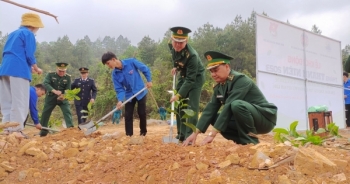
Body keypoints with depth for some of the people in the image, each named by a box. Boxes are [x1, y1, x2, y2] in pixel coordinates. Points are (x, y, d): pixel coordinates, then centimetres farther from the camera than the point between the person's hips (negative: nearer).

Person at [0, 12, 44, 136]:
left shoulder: (13, 34, 25)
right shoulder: (28, 34, 0)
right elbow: (29, 55, -10)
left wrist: (30, 67, 21)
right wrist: (36, 69, 7)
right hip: (19, 70, -8)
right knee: (19, 102, -7)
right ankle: (15, 130, -10)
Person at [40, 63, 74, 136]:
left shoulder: (68, 77, -3)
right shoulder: (50, 75, -6)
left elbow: (68, 89, -4)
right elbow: (45, 83, -21)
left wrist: (63, 95, -26)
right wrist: (54, 91, -36)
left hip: (62, 99, 0)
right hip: (51, 98, 0)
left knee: (67, 112, -15)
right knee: (45, 113, 6)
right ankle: (43, 131, 20)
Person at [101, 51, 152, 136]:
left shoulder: (131, 62, -20)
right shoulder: (115, 74, -10)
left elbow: (145, 69, -8)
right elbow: (119, 89, -10)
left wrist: (149, 80, -10)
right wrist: (120, 100, -26)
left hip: (140, 92, -3)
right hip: (129, 95, 3)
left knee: (141, 113, 4)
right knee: (128, 115, 0)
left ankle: (143, 132, 22)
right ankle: (129, 135, 10)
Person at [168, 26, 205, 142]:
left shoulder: (192, 55, -38)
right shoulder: (171, 45, -18)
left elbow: (190, 79, -35)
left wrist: (178, 95, -39)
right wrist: (176, 67, 1)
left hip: (196, 77, -7)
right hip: (184, 75, 7)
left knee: (192, 106, -16)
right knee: (179, 104, 9)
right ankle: (181, 135, 18)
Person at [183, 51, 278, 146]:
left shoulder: (240, 80, -22)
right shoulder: (219, 86, 3)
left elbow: (229, 107, -30)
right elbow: (210, 109, -2)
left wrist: (212, 134, -32)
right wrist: (195, 133, -10)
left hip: (265, 118, -8)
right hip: (246, 120, 8)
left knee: (236, 105, -33)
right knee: (215, 118, -4)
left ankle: (250, 142, -16)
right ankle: (244, 142, 1)